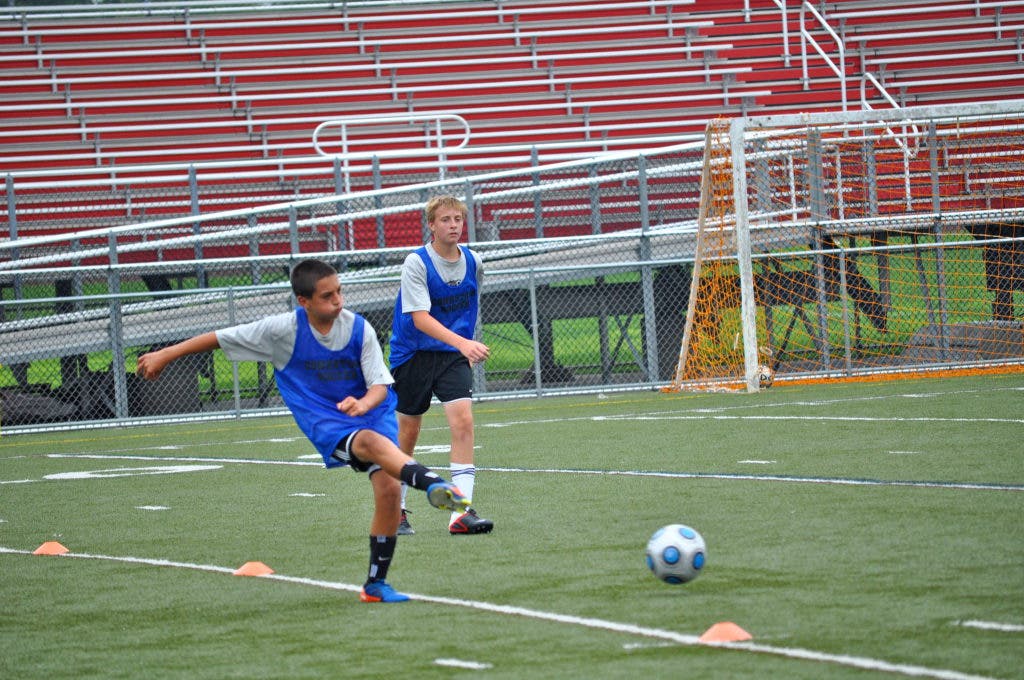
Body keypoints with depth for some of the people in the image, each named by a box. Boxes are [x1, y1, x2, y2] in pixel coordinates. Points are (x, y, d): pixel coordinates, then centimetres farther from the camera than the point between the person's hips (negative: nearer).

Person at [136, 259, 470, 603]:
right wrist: (165, 355, 5)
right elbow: (221, 338, -1)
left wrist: (364, 403, -30)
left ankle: (376, 583, 2)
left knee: (389, 488, -15)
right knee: (372, 442, -36)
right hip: (326, 423, -3)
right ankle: (432, 483, -63)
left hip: (370, 411, 3)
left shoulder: (359, 329, -7)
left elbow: (380, 385, -5)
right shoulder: (285, 329, -10)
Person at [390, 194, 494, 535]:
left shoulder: (473, 262, 0)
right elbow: (420, 317, -25)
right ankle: (396, 510, 28)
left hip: (454, 354, 3)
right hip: (413, 354, -3)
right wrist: (462, 342, -37)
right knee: (408, 433, 8)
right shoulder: (416, 263, -15)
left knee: (463, 421, -17)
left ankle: (461, 513, -21)